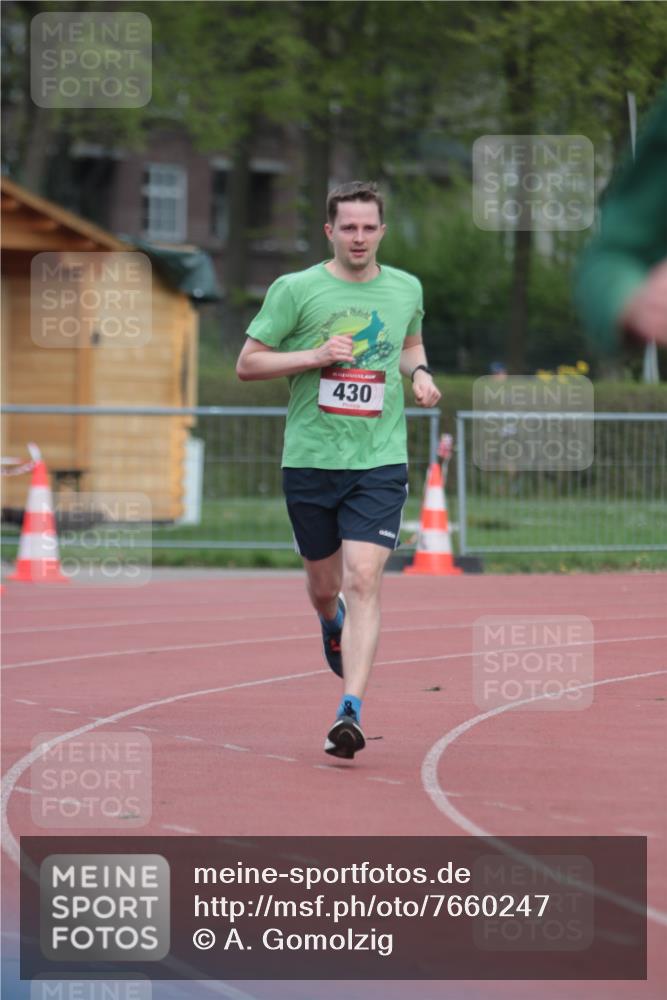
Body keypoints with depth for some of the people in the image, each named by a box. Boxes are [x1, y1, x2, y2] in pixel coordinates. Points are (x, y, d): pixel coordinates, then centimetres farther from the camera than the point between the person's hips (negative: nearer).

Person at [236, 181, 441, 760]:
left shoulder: (406, 289, 7)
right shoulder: (296, 289, -3)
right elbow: (247, 364, -1)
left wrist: (421, 373, 6)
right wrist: (315, 355, -14)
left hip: (380, 461, 0)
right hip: (310, 459, 0)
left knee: (364, 581, -15)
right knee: (324, 586, 12)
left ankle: (352, 711, -19)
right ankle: (333, 626, 51)